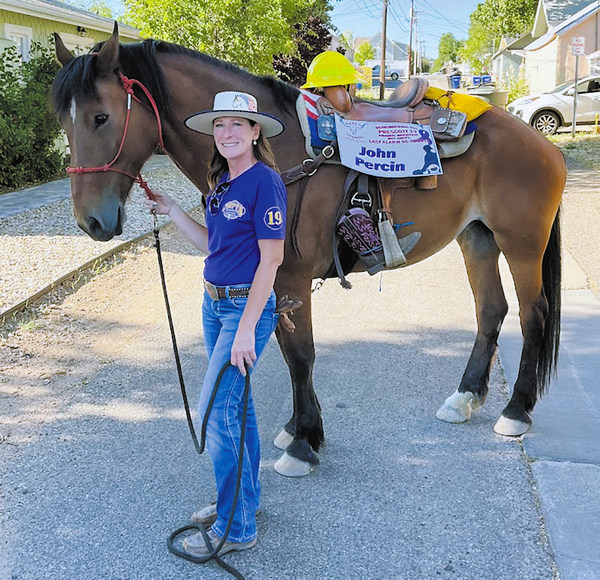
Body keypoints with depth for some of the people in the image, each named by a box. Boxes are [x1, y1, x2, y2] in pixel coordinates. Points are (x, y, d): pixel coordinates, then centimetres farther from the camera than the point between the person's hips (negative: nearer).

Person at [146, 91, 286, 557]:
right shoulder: (221, 182, 9)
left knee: (218, 412, -8)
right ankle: (242, 498, 35)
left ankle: (236, 528, 7)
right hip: (214, 303, 9)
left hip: (247, 307, -9)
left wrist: (246, 329, -21)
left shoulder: (264, 182, -17)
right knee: (234, 404, 18)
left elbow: (271, 259, -19)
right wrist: (171, 211, 8)